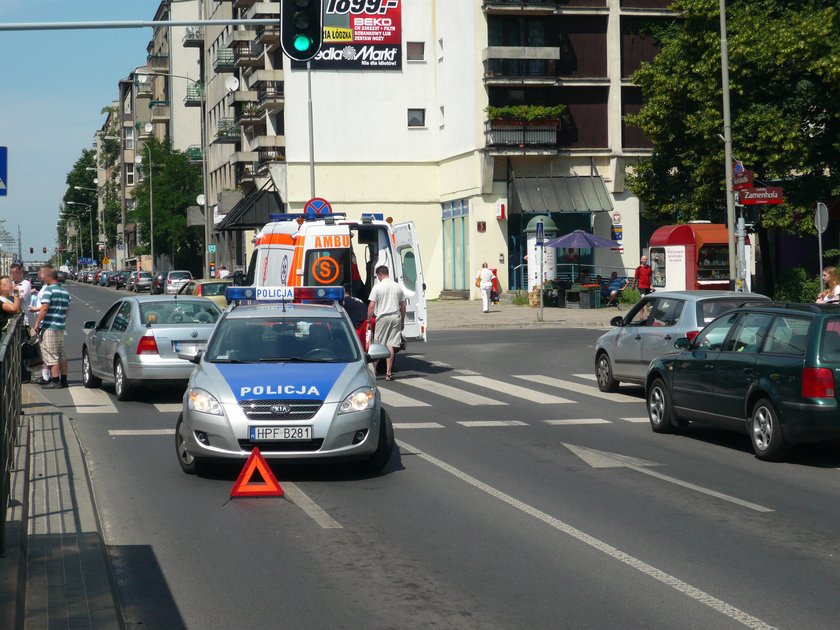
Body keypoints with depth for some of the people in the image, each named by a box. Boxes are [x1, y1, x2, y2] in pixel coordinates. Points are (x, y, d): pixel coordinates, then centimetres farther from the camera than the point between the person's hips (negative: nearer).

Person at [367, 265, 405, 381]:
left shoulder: (377, 287, -5)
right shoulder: (398, 287, 8)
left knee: (378, 345, 5)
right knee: (391, 345, 2)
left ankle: (373, 370, 10)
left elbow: (371, 306, -9)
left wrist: (368, 321, -1)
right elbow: (403, 306, 12)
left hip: (382, 318, -3)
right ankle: (388, 373, 0)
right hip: (396, 318, 3)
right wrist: (403, 321, 20)